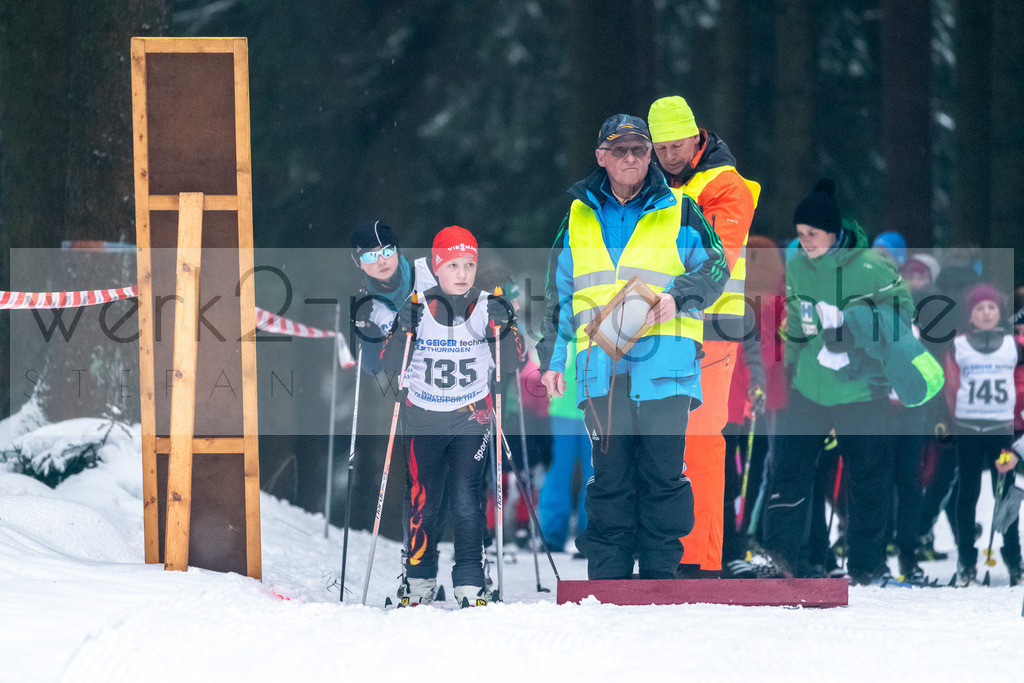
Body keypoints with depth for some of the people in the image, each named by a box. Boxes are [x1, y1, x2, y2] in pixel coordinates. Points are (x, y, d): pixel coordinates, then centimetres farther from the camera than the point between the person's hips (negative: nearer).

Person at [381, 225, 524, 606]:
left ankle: (470, 582, -6)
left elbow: (509, 368, -1)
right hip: (423, 420, 1)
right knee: (423, 499, 0)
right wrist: (403, 332, -17)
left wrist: (503, 329, -17)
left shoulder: (487, 309, 1)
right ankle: (419, 580, 16)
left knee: (466, 499, -12)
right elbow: (389, 367, -1)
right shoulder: (418, 308, 1)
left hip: (471, 419, -1)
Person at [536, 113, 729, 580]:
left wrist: (676, 297, -11)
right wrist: (552, 357, 16)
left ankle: (661, 573, 2)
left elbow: (714, 270, 7)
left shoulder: (677, 212, 10)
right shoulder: (579, 217, 17)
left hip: (664, 362, -2)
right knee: (609, 476, 0)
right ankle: (608, 577, 3)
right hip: (601, 366, 2)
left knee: (663, 473, -4)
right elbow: (559, 295, 22)